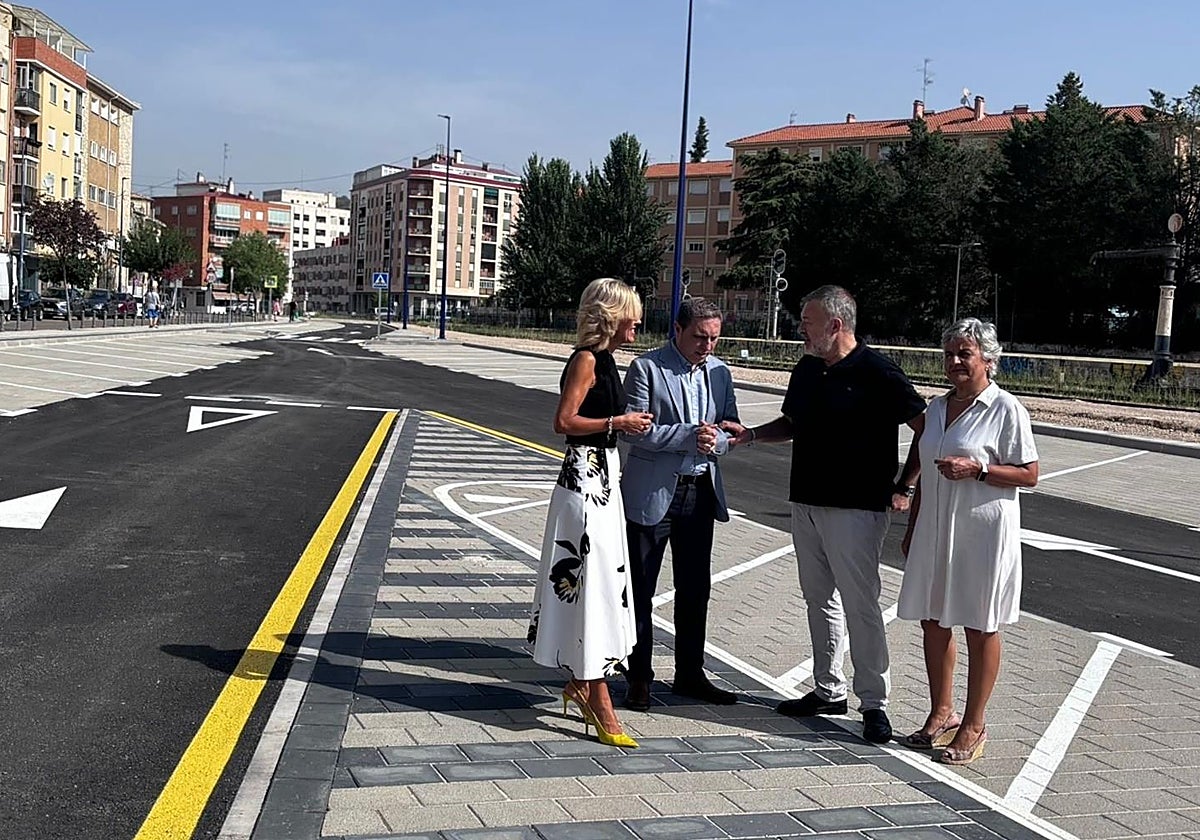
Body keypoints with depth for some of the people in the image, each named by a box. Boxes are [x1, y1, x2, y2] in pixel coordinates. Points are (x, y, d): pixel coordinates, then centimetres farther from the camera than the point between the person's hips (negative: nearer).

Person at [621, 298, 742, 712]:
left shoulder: (719, 372, 10)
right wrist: (689, 435, -21)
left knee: (695, 588, 13)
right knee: (640, 589, 3)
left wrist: (716, 440, -11)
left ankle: (689, 674, 26)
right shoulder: (646, 368, -8)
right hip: (653, 493, -5)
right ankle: (638, 678, 15)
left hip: (701, 491, 5)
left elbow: (730, 426, 12)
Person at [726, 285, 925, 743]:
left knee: (859, 603, -6)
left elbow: (925, 427, -8)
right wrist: (750, 434, 6)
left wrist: (904, 488, -9)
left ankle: (874, 703, 3)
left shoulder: (876, 371, -11)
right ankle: (829, 691, 24)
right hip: (806, 501, 8)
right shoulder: (806, 370, 11)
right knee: (819, 598, 13)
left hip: (855, 508, -8)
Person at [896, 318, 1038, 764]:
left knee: (981, 628, 4)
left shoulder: (1007, 409, -8)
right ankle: (941, 715, 26)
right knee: (933, 623, 11)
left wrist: (977, 469, -21)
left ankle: (973, 725, 15)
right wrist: (912, 527, 17)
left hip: (983, 533, -6)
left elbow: (1029, 475, -9)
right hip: (936, 530, 7)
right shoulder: (938, 406, 11)